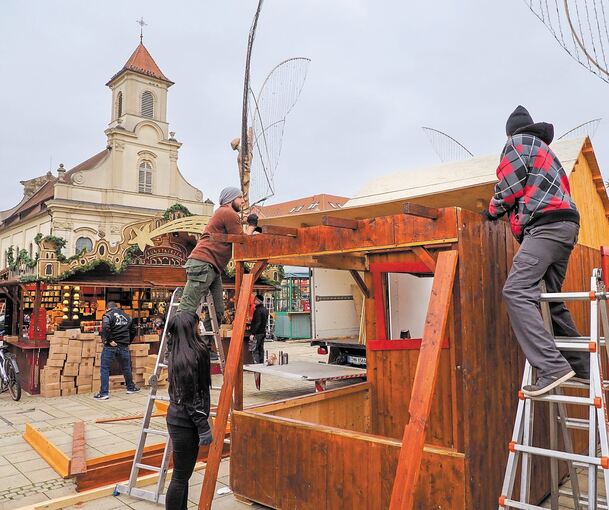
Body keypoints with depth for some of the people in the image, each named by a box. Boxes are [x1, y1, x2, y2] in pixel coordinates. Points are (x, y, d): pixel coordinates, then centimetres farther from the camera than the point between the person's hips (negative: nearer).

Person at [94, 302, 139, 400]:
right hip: (124, 347, 4)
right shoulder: (127, 317, 11)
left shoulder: (108, 315, -5)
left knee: (104, 369, 3)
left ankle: (103, 393, 1)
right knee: (126, 368, 18)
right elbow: (133, 331, 17)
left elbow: (105, 328, -24)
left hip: (110, 347, -4)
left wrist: (108, 340, -16)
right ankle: (131, 387, 32)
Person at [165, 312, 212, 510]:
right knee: (180, 477, 3)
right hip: (185, 423, -10)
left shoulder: (179, 351, 4)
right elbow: (191, 397, -21)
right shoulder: (189, 357, -22)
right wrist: (203, 427, -18)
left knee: (183, 475, 19)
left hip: (180, 419, 10)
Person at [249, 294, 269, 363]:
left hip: (257, 333, -9)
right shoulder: (265, 310, 12)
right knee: (261, 349, 13)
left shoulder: (258, 310, -17)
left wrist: (252, 333, -20)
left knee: (254, 350, -6)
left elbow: (257, 323, -22)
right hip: (263, 332, 10)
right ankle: (261, 363, 17)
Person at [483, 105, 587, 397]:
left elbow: (508, 187, -3)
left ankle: (552, 366, -32)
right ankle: (581, 367, 19)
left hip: (546, 225, -10)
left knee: (516, 292, -22)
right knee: (551, 298, 15)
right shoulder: (543, 148, 33)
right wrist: (509, 211, 33)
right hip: (565, 226, 10)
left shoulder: (517, 142, 7)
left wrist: (494, 210, 13)